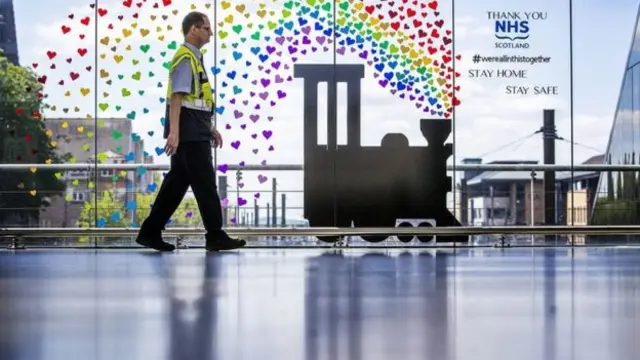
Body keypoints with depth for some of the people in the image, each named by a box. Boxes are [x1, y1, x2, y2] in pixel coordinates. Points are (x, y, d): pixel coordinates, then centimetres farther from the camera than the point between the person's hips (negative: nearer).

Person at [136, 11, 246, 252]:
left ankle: (150, 232, 15)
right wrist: (174, 132, -27)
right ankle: (215, 236, 1)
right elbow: (177, 97, -21)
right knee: (205, 182, -5)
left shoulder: (195, 57, 18)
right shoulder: (185, 57, -13)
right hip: (188, 132, -10)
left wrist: (209, 127, 26)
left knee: (177, 181, 11)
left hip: (195, 131, 10)